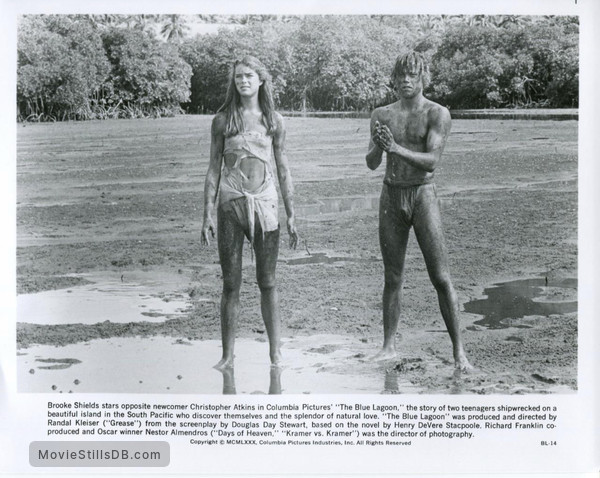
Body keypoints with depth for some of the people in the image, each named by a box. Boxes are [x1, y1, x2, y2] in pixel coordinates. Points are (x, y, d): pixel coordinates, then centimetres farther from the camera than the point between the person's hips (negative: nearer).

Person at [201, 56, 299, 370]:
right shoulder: (222, 120, 4)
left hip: (264, 204, 1)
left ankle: (275, 354, 14)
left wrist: (291, 215, 7)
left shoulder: (274, 121, 6)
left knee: (267, 282, 5)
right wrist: (207, 214, 0)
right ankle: (228, 356, 12)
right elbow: (214, 169, 5)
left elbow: (283, 171, 10)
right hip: (230, 204, 0)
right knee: (231, 284, 3)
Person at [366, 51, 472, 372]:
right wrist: (378, 145, -18)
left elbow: (432, 161, -14)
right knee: (393, 278, 8)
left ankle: (458, 351, 1)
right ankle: (388, 346, 16)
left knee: (441, 278, -5)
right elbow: (371, 163, 3)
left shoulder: (437, 114, -4)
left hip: (422, 195, -3)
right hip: (391, 196, 3)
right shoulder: (382, 115, 8)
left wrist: (397, 148, -25)